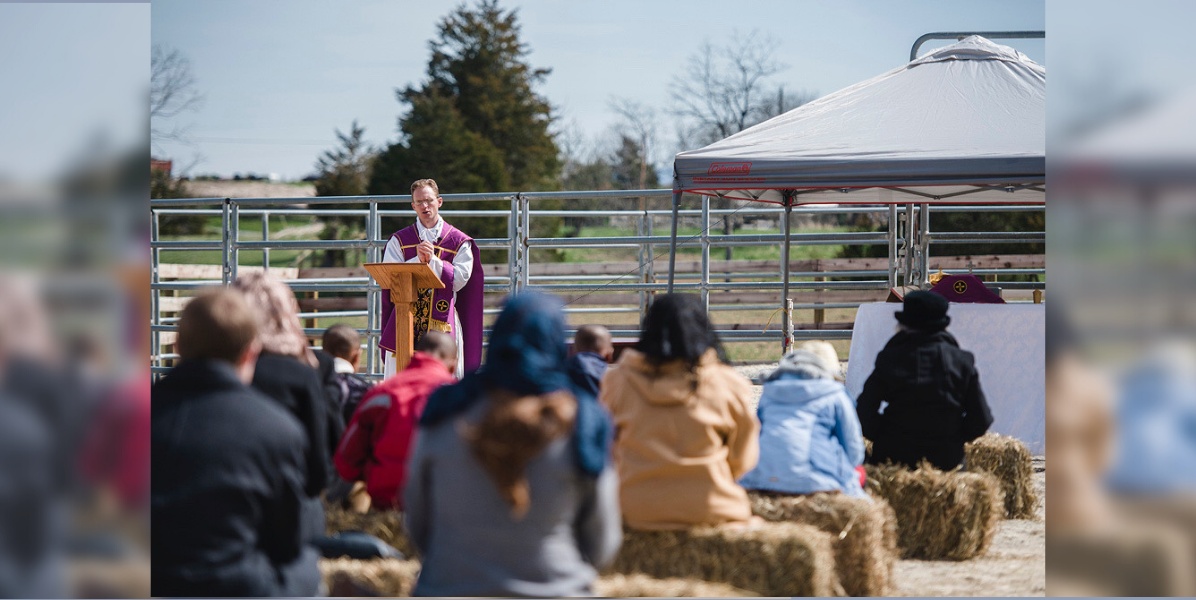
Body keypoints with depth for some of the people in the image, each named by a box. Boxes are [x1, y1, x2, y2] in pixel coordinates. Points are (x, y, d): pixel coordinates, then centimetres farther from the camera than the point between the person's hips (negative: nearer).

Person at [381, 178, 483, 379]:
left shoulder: (459, 241, 10)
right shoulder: (399, 240, 13)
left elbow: (459, 279, -2)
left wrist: (433, 260, -12)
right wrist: (418, 260, -14)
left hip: (443, 323, -1)